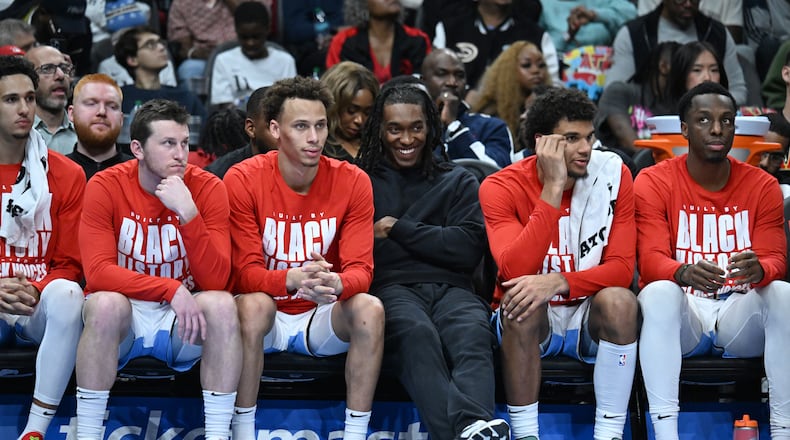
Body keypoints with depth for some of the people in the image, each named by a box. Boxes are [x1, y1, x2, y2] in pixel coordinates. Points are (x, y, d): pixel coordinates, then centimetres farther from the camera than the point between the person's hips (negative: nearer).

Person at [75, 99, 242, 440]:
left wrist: (188, 212, -29)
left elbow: (215, 280, -17)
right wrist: (172, 289, -30)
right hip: (125, 315, -1)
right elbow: (97, 271, -21)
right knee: (105, 304, -33)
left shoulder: (208, 189, -9)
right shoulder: (106, 187, -11)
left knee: (222, 305, -28)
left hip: (183, 321, 1)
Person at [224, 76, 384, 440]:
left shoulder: (352, 182, -6)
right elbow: (246, 272, -15)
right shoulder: (243, 179, -11)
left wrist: (336, 284, -36)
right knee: (253, 305, -35)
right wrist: (294, 279, -37)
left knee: (370, 309, -28)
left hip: (322, 317, 2)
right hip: (267, 316, -2)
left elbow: (360, 269, -10)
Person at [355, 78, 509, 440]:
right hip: (392, 288, -2)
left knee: (473, 334, -35)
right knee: (417, 333, -38)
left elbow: (468, 248, 9)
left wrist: (398, 229, 5)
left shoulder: (458, 182, 25)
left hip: (450, 288, 2)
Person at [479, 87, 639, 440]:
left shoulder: (612, 174, -8)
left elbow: (622, 267, -14)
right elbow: (515, 271, -27)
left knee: (620, 300, -30)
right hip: (532, 320, -1)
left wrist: (559, 282, -32)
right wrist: (553, 190, -30)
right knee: (522, 299, -33)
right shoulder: (501, 187, -12)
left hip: (591, 318, 1)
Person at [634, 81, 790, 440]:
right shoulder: (654, 182, -4)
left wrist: (758, 269, -32)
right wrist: (684, 272, -38)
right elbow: (651, 261, -13)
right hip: (682, 315, -2)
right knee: (658, 292, -34)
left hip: (740, 315, 2)